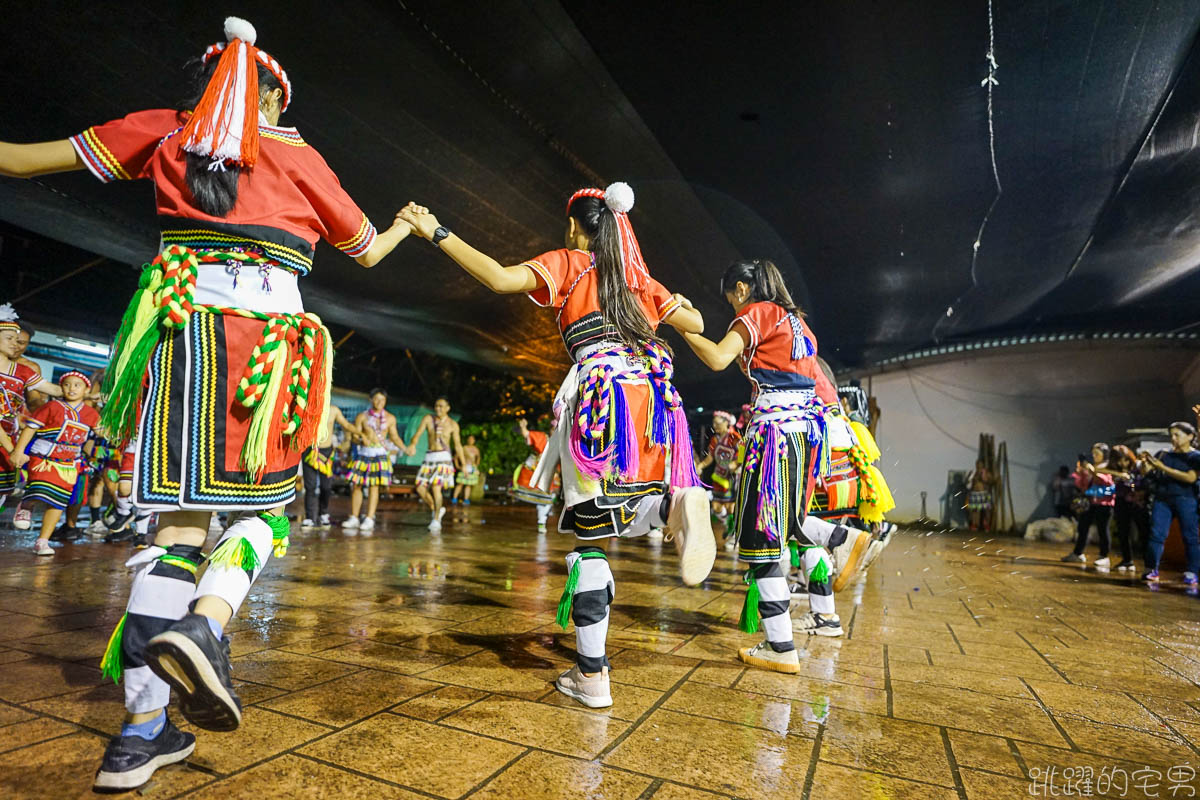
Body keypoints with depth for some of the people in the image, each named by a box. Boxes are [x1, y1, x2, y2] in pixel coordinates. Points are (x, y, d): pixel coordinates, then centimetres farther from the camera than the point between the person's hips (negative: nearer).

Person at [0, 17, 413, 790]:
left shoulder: (166, 131, 16)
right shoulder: (301, 156, 13)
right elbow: (368, 251, 23)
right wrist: (407, 225, 43)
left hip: (182, 327, 2)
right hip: (268, 334, -2)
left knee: (182, 517, 2)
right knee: (266, 503, 9)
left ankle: (142, 728, 2)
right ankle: (206, 623, -21)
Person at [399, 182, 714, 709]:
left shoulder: (568, 264, 10)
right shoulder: (637, 276, 23)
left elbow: (501, 279, -6)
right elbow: (696, 324, 25)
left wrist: (435, 232, 2)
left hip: (601, 390, -5)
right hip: (654, 393, 5)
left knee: (590, 528, 0)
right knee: (628, 506, 20)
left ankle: (592, 676, 3)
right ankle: (679, 502, -18)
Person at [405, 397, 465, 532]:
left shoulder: (452, 424, 0)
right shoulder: (428, 418, 3)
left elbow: (458, 445, 4)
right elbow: (417, 434, -7)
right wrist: (412, 445, -30)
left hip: (443, 457, -4)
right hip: (429, 457, 4)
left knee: (436, 487, -16)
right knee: (420, 487, -1)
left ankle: (436, 519, -2)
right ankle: (436, 509, 23)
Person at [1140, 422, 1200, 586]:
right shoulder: (1163, 454, 13)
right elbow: (1145, 473, 14)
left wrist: (1163, 468, -15)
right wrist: (1145, 462, -6)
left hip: (1185, 500, -3)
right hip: (1162, 499, 3)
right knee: (1156, 534, -2)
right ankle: (1151, 570, 1)